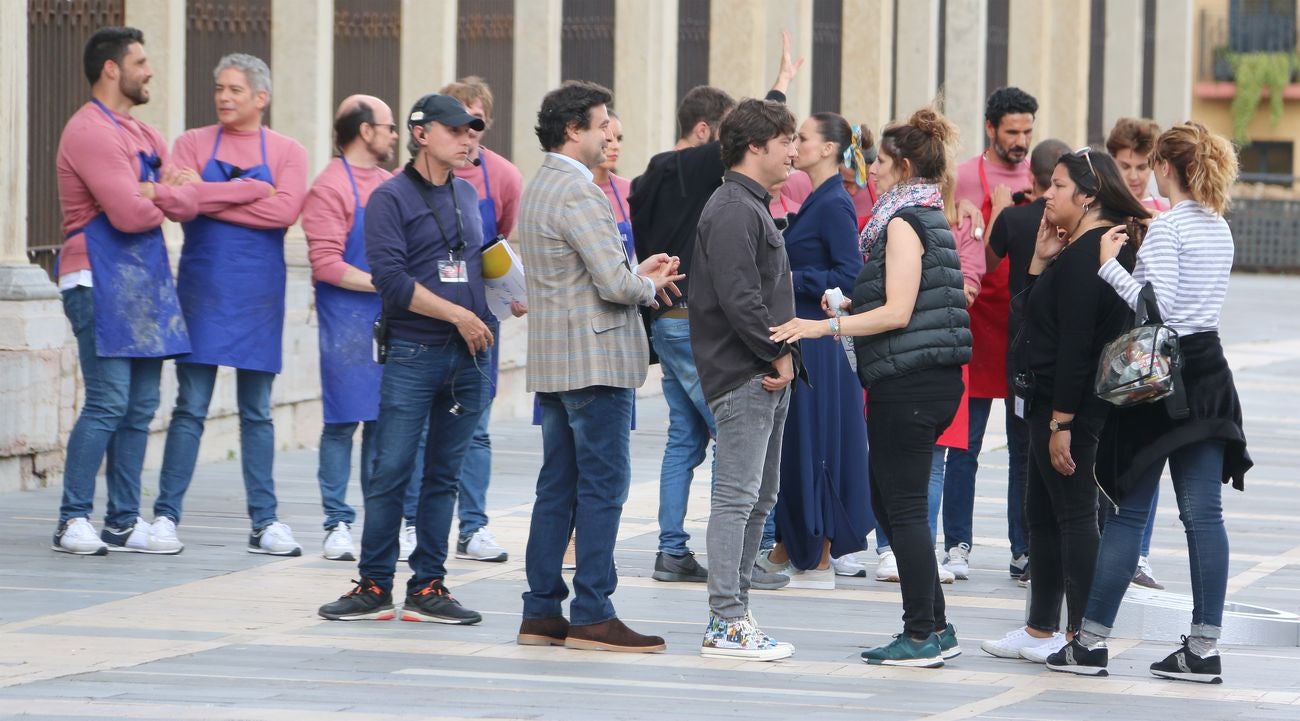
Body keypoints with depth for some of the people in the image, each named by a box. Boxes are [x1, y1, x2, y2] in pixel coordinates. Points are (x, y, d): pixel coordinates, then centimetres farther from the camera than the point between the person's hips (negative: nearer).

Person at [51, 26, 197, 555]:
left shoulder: (140, 133, 19)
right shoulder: (91, 131, -12)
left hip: (144, 282, 9)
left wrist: (152, 193, -12)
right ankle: (73, 521, -9)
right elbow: (129, 214, -20)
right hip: (102, 282, -9)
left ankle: (124, 522, 11)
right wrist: (158, 204, 1)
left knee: (140, 407, 7)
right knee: (107, 403, -12)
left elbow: (188, 202, 9)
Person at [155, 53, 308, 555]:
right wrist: (247, 191, -12)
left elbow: (285, 211, -13)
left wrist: (213, 199, -12)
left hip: (259, 293, 1)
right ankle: (166, 514, 2)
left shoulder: (287, 152, 4)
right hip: (202, 287, -1)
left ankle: (265, 522, 10)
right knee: (190, 406, -2)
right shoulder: (193, 143, 5)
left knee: (257, 411, 6)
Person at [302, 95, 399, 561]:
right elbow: (326, 264, -14)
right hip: (349, 322, -6)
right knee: (343, 421, -4)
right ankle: (337, 524, 1)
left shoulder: (391, 185, 14)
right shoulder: (331, 186, -7)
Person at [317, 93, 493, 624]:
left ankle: (428, 588, 10)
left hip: (468, 355, 6)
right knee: (391, 471, -5)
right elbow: (390, 278, -14)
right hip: (413, 354, -6)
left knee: (444, 475, 7)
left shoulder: (466, 195, 15)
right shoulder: (391, 198, -5)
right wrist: (457, 314, -15)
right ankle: (374, 587, 2)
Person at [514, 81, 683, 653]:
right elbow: (613, 284, -21)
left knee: (557, 486, 11)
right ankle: (591, 615, -5)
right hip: (595, 359, -10)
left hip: (554, 362, 10)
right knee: (602, 485, -6)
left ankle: (541, 612, 13)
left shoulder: (538, 188, 16)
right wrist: (648, 286, 0)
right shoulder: (578, 192, -16)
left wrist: (636, 274, 15)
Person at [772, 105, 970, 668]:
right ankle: (935, 627, 16)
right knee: (890, 503, 14)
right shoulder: (927, 218, 17)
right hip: (927, 382, 10)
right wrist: (849, 307, 19)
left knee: (903, 507, -5)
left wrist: (825, 326, -20)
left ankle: (923, 636, -3)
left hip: (909, 383, -10)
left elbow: (897, 313, -19)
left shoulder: (904, 222, -12)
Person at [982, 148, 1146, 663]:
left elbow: (1075, 341, -23)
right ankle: (1041, 629, 24)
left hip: (1070, 407, -11)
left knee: (1073, 514, -6)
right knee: (1042, 514, 16)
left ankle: (1080, 638, -2)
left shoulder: (1085, 253, -18)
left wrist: (1061, 422, -23)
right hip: (1051, 403, 11)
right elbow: (1034, 312, 19)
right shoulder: (1079, 248, 14)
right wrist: (1041, 259, 5)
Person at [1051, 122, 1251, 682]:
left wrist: (1109, 265, -16)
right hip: (1209, 372, 7)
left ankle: (1091, 641, 2)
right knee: (1204, 512, 5)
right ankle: (1205, 647, 4)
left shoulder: (1167, 227, -13)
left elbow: (1156, 307, -21)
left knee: (1129, 509, -3)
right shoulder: (1220, 228, 12)